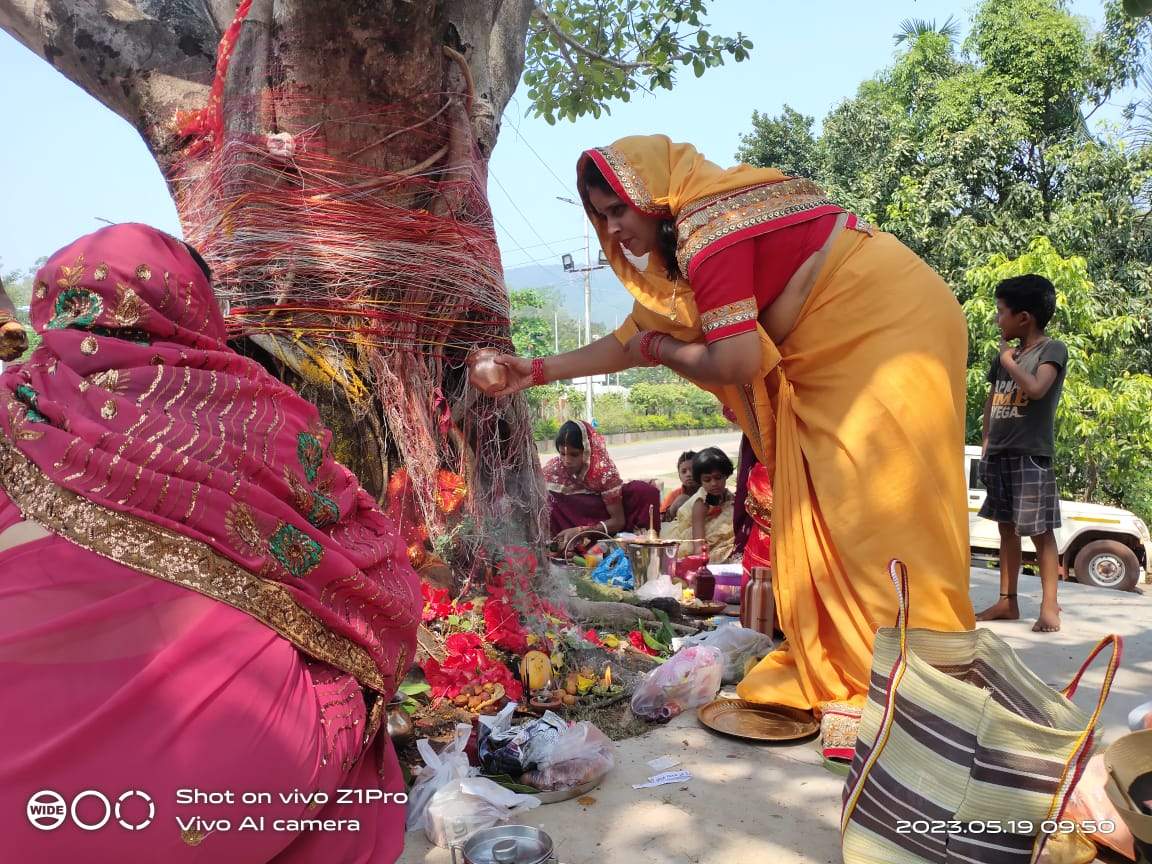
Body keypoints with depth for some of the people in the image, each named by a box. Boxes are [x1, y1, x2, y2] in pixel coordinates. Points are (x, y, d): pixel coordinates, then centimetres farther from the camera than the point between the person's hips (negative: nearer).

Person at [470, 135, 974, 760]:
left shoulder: (711, 232, -23)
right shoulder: (690, 239, 8)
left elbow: (734, 363, -27)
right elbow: (635, 337, 12)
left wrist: (659, 349, -8)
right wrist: (536, 371, 8)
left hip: (892, 332, -10)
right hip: (840, 356, 10)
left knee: (880, 511, -8)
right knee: (820, 514, 8)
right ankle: (832, 664, 16)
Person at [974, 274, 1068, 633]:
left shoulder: (1053, 349, -6)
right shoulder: (1004, 353, 13)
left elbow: (1036, 389, -24)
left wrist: (1009, 358, -9)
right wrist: (987, 445, 15)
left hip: (1032, 455, -7)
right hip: (999, 454, 7)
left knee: (1040, 530, -4)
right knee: (1007, 527, 10)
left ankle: (1049, 605, 1)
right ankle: (1007, 601, 16)